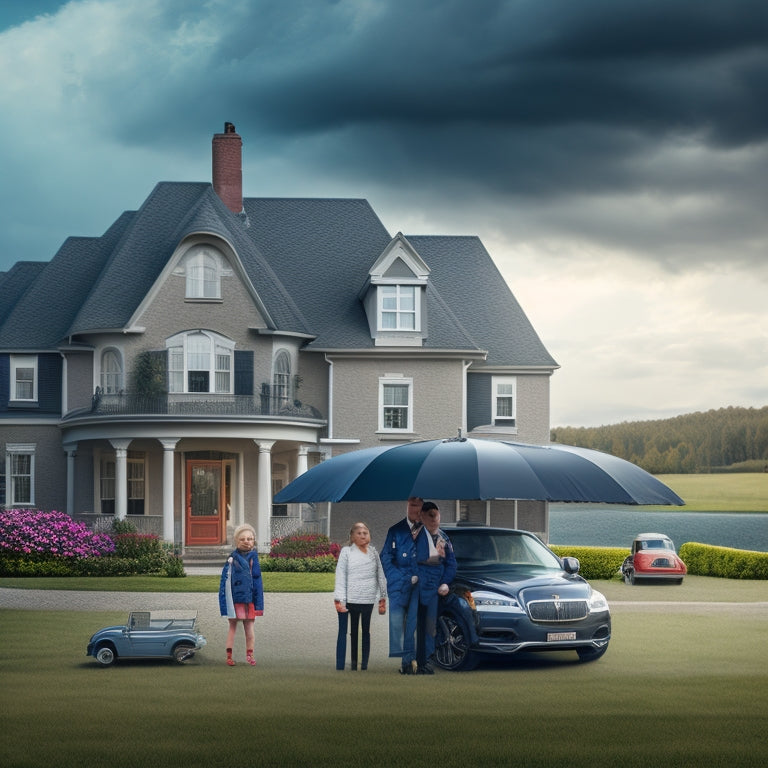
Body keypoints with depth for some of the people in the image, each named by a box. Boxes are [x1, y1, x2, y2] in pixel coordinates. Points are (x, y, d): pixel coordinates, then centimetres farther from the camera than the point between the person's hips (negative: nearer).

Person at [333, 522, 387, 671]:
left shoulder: (373, 552, 9)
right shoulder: (346, 552, 0)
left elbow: (380, 575, 14)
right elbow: (340, 576, -4)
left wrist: (383, 597, 10)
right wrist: (339, 600, -12)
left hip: (368, 600, 3)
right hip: (350, 600, -3)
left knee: (365, 631, 11)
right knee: (353, 632, 0)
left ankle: (364, 665, 17)